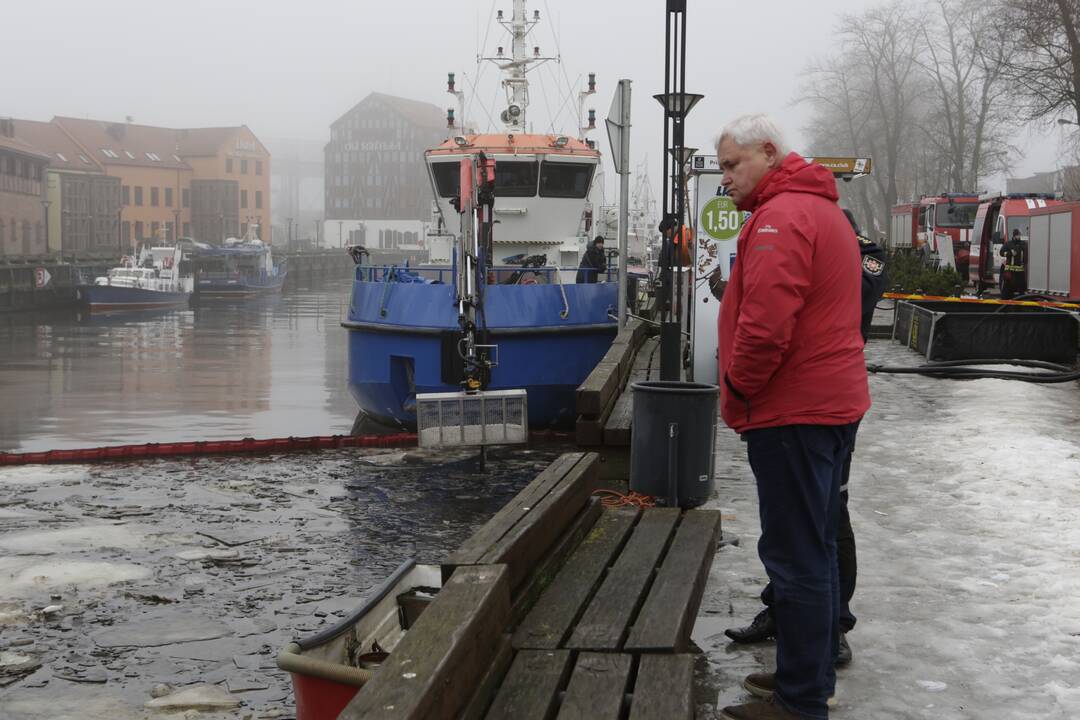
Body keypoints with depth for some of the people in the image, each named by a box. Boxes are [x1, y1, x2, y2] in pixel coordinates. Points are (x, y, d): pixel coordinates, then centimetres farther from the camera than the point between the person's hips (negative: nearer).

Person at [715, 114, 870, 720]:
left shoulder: (780, 217, -16)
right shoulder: (826, 210, 18)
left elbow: (765, 326, -26)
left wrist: (737, 396, -11)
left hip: (794, 415, -11)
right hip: (834, 404, 11)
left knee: (796, 557, -5)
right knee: (818, 549, 17)